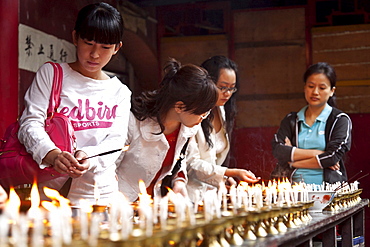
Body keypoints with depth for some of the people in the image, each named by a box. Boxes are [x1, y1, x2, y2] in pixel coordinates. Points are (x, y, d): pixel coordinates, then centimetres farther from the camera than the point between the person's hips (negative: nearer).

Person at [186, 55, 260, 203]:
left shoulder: (222, 111, 14)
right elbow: (192, 164, -15)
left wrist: (226, 177, 5)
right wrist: (231, 173, -19)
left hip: (213, 190, 8)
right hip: (193, 195, -8)